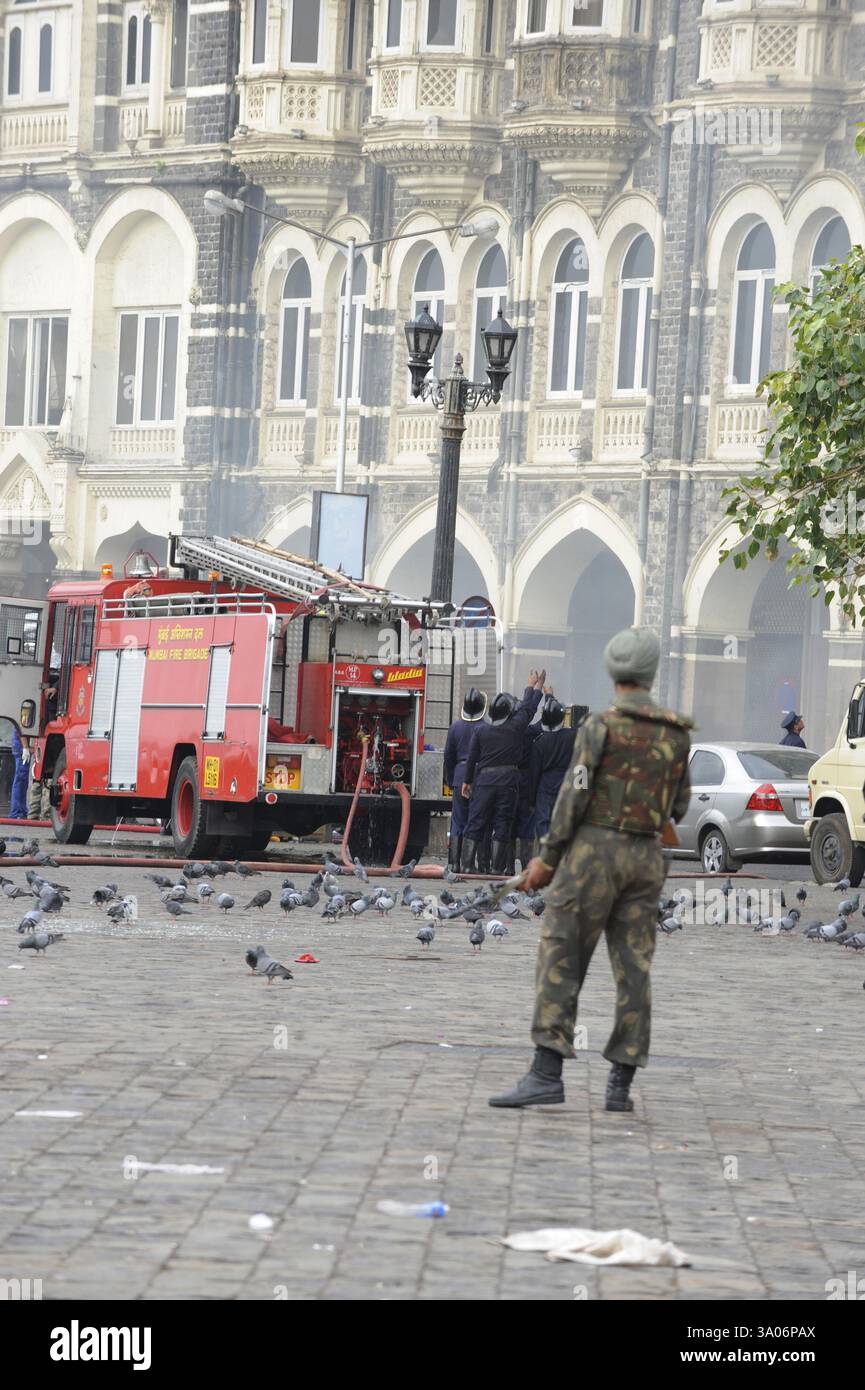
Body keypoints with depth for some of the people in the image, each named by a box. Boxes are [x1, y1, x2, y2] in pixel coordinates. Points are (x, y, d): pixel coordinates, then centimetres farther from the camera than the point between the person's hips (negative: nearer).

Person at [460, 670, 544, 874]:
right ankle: (497, 867, 0)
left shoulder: (480, 730, 1)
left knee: (475, 823, 4)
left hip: (484, 779, 1)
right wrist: (535, 687, 32)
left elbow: (472, 757, 5)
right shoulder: (515, 727, -3)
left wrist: (467, 781, 16)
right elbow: (528, 707, 14)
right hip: (507, 779, -1)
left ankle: (465, 865, -2)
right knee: (502, 825, 2)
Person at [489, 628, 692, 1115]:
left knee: (561, 963, -8)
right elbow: (679, 808, 14)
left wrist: (548, 857, -7)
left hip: (595, 851, -5)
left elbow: (575, 797, -14)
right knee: (633, 969, 7)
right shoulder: (676, 734, 7)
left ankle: (546, 1076, -17)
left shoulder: (602, 726, -9)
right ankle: (621, 1085, 5)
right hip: (645, 857, 5)